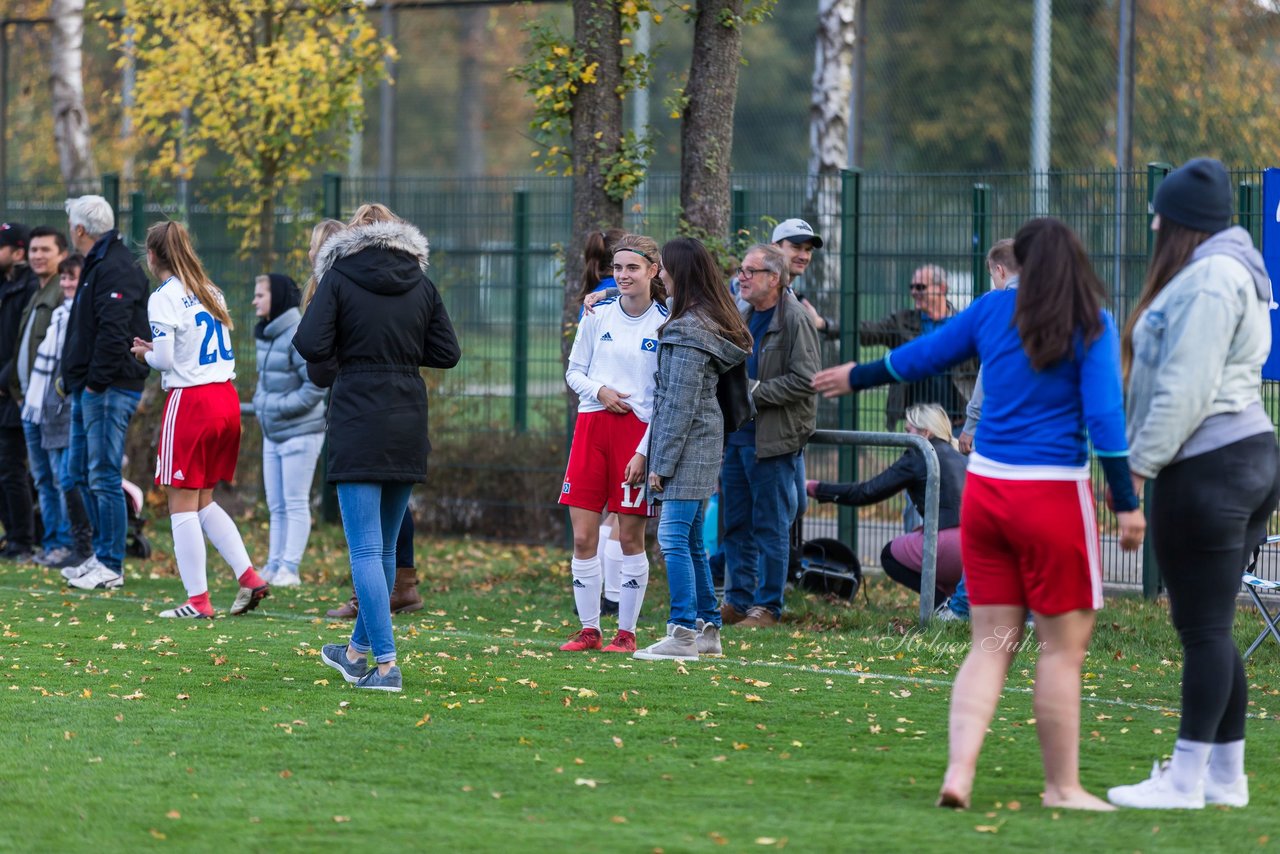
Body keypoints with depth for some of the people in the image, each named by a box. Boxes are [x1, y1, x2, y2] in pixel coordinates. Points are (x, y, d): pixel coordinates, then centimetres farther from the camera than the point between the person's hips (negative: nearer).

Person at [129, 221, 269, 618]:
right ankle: (249, 577, 6)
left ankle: (197, 600, -2)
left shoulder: (164, 298, -10)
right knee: (203, 501, 17)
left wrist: (145, 353, 7)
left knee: (183, 504, 0)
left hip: (190, 401, -8)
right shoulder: (210, 292, 13)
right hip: (226, 396, 8)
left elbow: (165, 359, -15)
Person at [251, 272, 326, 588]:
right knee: (276, 505, 12)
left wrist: (282, 407, -18)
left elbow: (317, 384, -20)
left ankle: (289, 568, -2)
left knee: (295, 504, -4)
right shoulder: (265, 335, 10)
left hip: (300, 432, -9)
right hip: (273, 433, 9)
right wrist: (260, 401, 5)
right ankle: (274, 566, 16)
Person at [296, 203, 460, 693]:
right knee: (385, 544, 18)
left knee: (366, 548, -4)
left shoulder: (339, 279, -4)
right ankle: (359, 650, 32)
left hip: (358, 422, -5)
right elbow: (447, 353, 7)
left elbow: (310, 345, -13)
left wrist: (343, 351, 7)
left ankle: (386, 665, -12)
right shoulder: (421, 284, 7)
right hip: (408, 422, 5)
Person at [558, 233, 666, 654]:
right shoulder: (598, 315, 6)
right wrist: (599, 390, -8)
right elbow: (574, 371, 14)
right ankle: (588, 629, 11)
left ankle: (626, 631, 9)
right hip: (591, 427, 3)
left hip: (639, 432, -3)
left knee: (630, 537, 0)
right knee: (583, 537, 1)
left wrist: (645, 451, -11)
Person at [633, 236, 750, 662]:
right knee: (690, 540, 14)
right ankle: (707, 628, 18)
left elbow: (680, 403, -17)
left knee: (674, 536, -11)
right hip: (702, 446, 10)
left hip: (688, 443, -10)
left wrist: (661, 463, -16)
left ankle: (683, 634, -14)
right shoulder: (712, 320, 15)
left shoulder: (688, 330, -16)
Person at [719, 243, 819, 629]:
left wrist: (756, 392, -17)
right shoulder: (743, 319, 16)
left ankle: (768, 607, 3)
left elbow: (804, 379, -16)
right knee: (736, 524, 11)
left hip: (773, 438, -8)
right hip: (735, 433, 8)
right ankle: (738, 601, 18)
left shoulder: (795, 321, -10)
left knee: (770, 527, -2)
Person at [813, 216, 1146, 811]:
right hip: (1054, 494, -5)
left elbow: (921, 356, 18)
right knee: (1064, 644, 4)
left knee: (991, 643, 8)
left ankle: (959, 771, -5)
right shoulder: (1092, 327, -5)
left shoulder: (993, 310, 7)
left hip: (985, 489, 5)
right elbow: (1104, 416, -13)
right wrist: (1126, 505, -11)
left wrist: (857, 377, 36)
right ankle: (1062, 786, 8)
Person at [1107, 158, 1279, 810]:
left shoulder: (1207, 280, -15)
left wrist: (1142, 461, -15)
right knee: (1211, 627, 14)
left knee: (1203, 628, -7)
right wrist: (1150, 456, 16)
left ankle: (1187, 780, -4)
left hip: (1207, 468, -11)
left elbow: (1185, 388, -20)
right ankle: (1225, 775, 18)